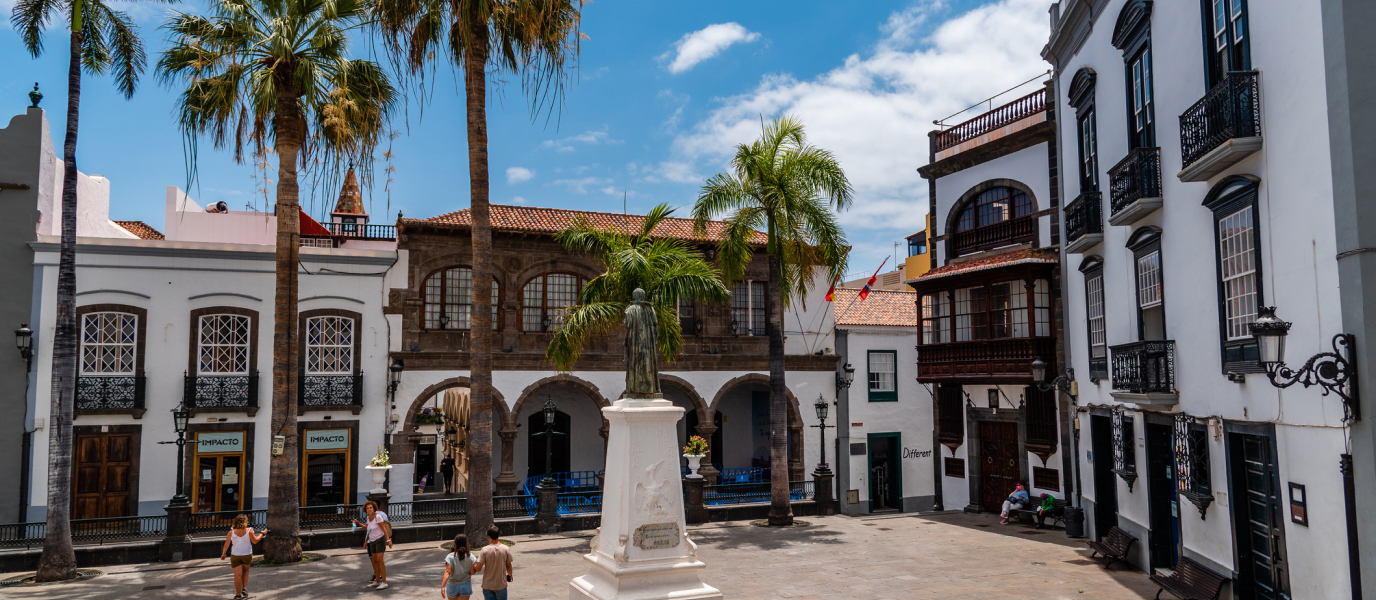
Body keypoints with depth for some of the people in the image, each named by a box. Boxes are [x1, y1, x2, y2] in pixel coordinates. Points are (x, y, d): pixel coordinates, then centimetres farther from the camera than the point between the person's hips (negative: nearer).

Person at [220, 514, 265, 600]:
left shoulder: (231, 532, -8)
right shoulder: (249, 531, -12)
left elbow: (226, 545, -2)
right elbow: (255, 541, -5)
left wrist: (223, 554, 13)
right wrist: (262, 534, 9)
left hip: (235, 556, 0)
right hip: (247, 555, 0)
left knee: (238, 575, 3)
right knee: (245, 571, 24)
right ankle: (244, 588, 12)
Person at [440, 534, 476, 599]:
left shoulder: (451, 557, -14)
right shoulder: (470, 557, -10)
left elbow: (447, 572, -22)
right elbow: (472, 572, -6)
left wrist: (442, 586, -24)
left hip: (452, 586, 0)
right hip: (465, 586, 0)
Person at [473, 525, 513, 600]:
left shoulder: (485, 550, -14)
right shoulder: (505, 549, -8)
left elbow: (478, 568, -15)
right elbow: (508, 565, 3)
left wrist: (473, 567, 8)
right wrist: (509, 574, 23)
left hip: (488, 585, -1)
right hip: (501, 584, 1)